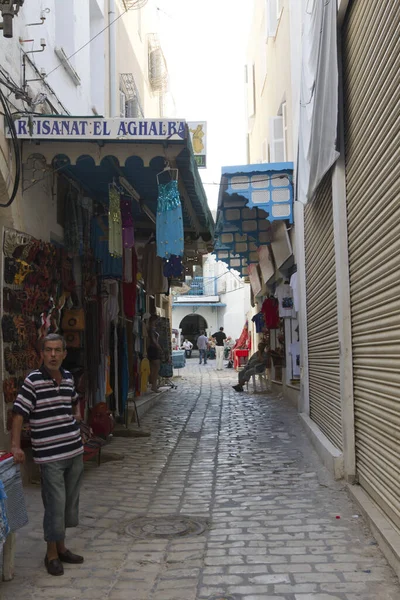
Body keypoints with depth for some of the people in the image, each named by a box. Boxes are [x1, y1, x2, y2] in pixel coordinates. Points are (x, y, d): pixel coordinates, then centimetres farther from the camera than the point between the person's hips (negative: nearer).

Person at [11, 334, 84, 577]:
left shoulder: (68, 377, 7)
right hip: (50, 455, -6)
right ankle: (51, 554, 15)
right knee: (55, 504, -2)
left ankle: (61, 547, 30)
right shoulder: (33, 381, -12)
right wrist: (16, 446, -21)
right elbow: (19, 413, -14)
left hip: (75, 451, 7)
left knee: (70, 502, 15)